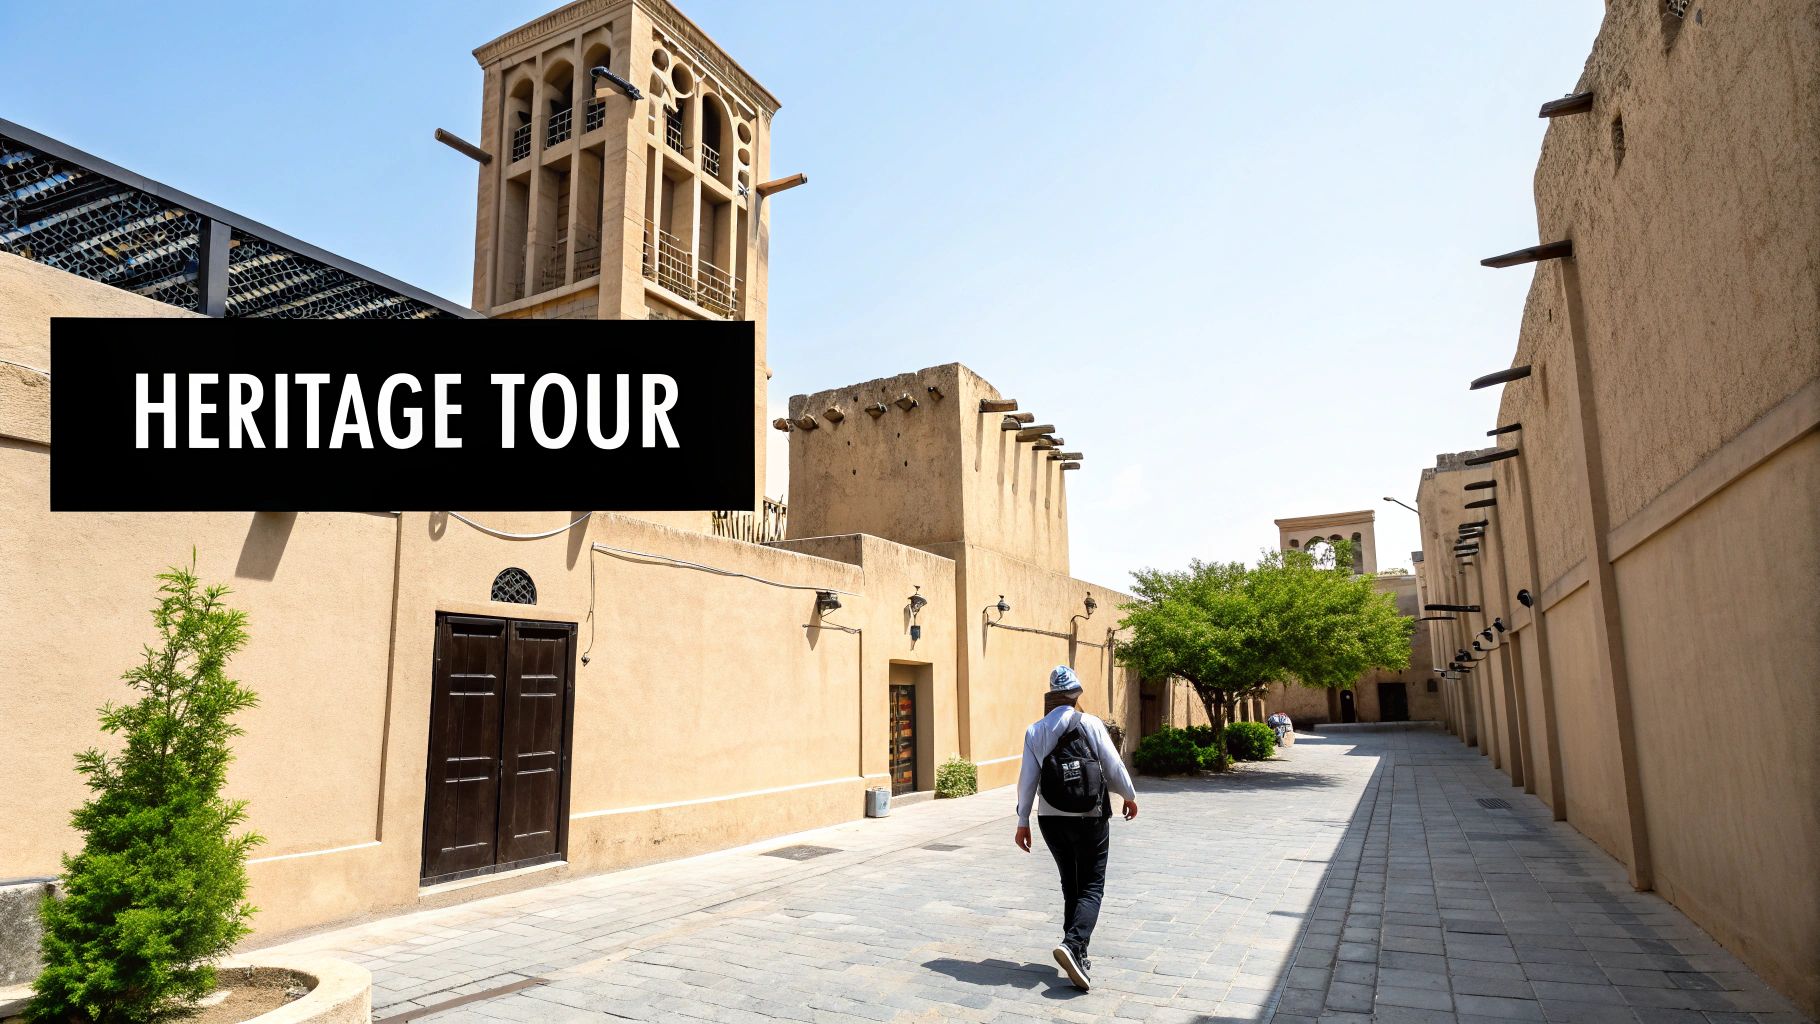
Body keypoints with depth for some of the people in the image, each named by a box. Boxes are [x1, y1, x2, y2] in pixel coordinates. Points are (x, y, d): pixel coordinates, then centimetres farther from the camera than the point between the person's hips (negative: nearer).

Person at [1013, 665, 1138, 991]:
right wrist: (1130, 796, 14)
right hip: (1089, 818, -3)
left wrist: (1023, 821, 7)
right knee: (1091, 887, 3)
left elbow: (1027, 779, 0)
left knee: (1071, 885, 18)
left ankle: (1076, 954, 20)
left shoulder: (1035, 731, 0)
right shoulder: (1091, 724, -8)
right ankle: (1073, 944, -18)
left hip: (1051, 819, 3)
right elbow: (1113, 767, -4)